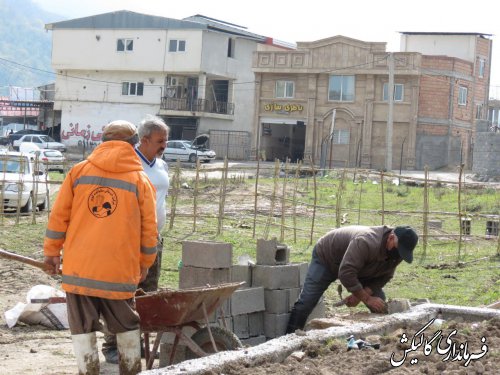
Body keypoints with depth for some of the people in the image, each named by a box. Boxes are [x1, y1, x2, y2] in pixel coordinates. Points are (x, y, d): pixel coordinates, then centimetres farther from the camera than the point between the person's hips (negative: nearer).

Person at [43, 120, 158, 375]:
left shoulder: (79, 171, 3)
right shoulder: (140, 180, 0)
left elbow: (58, 216, 4)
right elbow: (149, 229, 3)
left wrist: (52, 251, 14)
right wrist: (145, 263, 16)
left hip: (78, 267, 0)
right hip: (120, 270, 0)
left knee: (82, 327, 7)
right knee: (127, 326, 15)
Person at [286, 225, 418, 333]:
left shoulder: (397, 252, -20)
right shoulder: (366, 242, -44)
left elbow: (384, 277, -10)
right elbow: (346, 274, -45)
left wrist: (359, 295, -24)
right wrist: (366, 298, -38)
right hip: (326, 256, -6)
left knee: (380, 304, -5)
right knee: (306, 302, -11)